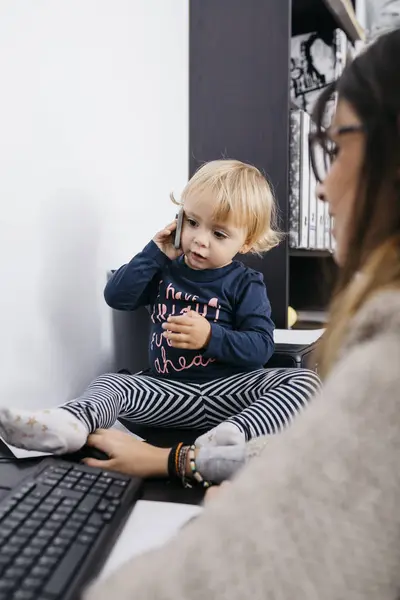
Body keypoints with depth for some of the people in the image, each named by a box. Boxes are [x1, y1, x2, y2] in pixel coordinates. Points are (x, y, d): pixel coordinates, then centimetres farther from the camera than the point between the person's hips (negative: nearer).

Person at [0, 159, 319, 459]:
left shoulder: (245, 284, 1)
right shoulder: (166, 269, 12)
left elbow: (261, 347, -10)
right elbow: (117, 296, 2)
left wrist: (211, 336, -24)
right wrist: (156, 253, -2)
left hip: (231, 388, -3)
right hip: (168, 389, 3)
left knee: (305, 379, -27)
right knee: (109, 383, -16)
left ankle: (232, 435, -52)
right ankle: (69, 424, -48)